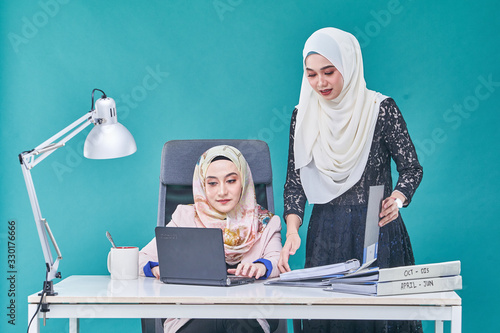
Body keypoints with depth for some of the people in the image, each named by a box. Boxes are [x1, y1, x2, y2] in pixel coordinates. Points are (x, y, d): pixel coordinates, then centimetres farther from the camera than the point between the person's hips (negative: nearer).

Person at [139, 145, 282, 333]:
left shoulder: (264, 223, 15)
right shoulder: (186, 218, 14)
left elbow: (278, 259, -2)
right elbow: (141, 259, 7)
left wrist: (262, 267, -27)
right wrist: (158, 268, -18)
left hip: (250, 315, 1)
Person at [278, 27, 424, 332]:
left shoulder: (381, 109, -5)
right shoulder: (303, 115, 4)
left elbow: (412, 168, -2)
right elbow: (295, 181, 4)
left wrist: (398, 199, -23)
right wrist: (292, 230, -11)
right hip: (326, 235, 3)